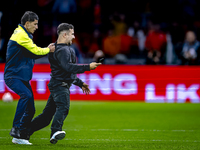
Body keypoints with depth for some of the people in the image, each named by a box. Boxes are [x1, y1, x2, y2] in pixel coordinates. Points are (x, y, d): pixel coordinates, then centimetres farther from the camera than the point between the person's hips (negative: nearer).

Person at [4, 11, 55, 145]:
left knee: (30, 109, 3)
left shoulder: (25, 35, 20)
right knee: (26, 94, -34)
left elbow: (32, 53, 19)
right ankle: (16, 129, -31)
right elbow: (35, 51, -13)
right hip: (13, 75, -10)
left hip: (22, 77, 10)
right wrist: (48, 50, 4)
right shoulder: (20, 34, -12)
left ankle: (20, 136, 8)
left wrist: (47, 49, 6)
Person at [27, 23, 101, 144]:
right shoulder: (62, 50, -11)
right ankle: (56, 131, -52)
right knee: (63, 108, -32)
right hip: (60, 85, -11)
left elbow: (68, 72, 34)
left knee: (46, 116, 11)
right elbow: (68, 67, -27)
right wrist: (88, 67, -26)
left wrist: (80, 83, 33)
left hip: (57, 85, 11)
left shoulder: (65, 49, 25)